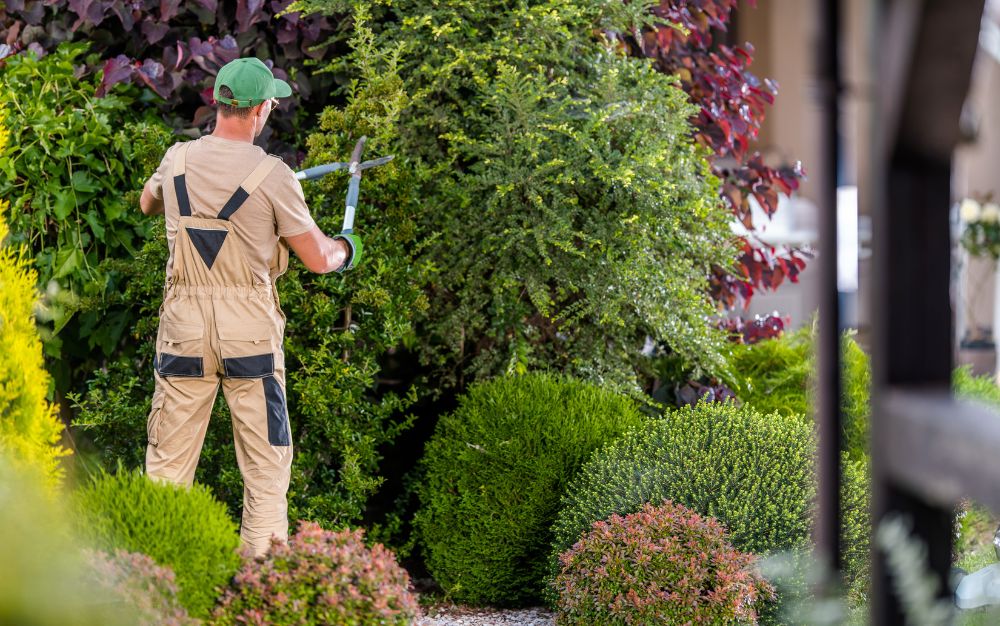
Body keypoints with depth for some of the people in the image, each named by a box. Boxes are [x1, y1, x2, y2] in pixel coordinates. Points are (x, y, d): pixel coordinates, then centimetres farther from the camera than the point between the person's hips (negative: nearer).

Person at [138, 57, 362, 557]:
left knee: (168, 460, 10)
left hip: (184, 328, 3)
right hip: (249, 330, -3)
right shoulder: (271, 175, -11)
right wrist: (345, 249, 17)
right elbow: (317, 259, -5)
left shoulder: (177, 161, 1)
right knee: (266, 460, 8)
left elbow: (147, 203, 25)